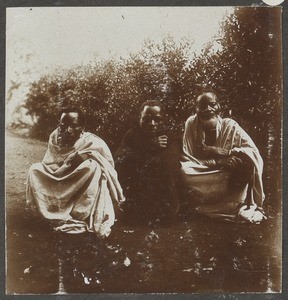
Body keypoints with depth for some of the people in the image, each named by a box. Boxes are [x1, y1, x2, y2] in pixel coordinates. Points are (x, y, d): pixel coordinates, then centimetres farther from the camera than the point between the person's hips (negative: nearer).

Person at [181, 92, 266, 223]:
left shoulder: (229, 126, -5)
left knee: (246, 160, -25)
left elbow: (253, 151, -12)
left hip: (229, 178, 1)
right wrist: (219, 161, -24)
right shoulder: (191, 123, -7)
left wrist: (224, 152, -25)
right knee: (183, 170, -30)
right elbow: (187, 158, -12)